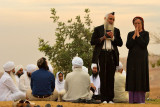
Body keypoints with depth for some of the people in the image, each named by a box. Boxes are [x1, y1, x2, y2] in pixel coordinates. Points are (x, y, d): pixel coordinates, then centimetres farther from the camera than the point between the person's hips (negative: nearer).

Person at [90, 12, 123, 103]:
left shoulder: (116, 31, 17)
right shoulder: (98, 29, 11)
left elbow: (120, 43, 9)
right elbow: (92, 42, 3)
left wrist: (112, 38, -4)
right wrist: (103, 38, -6)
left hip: (112, 55, 2)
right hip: (102, 54, -2)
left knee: (111, 77, -2)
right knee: (103, 76, -6)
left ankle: (110, 98, 0)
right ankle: (104, 99, -6)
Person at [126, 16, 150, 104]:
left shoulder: (145, 34, 2)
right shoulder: (130, 34, 11)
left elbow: (144, 45, -13)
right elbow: (128, 46, -3)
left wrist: (138, 35, -10)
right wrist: (134, 35, -7)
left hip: (142, 58, -3)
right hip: (132, 59, 3)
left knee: (141, 77, -5)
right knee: (132, 78, -1)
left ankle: (141, 99, -2)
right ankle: (132, 99, 1)